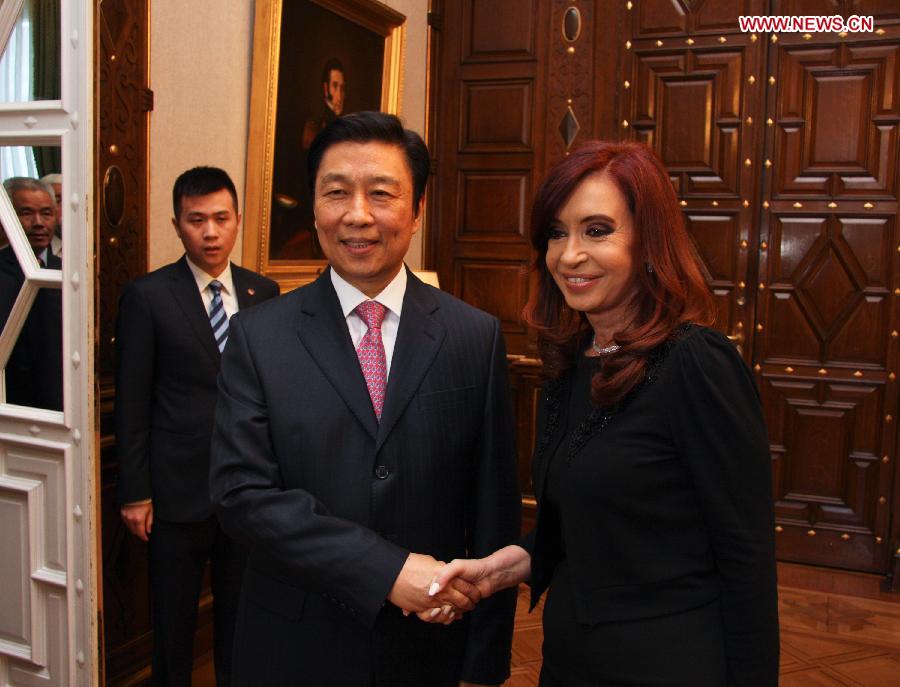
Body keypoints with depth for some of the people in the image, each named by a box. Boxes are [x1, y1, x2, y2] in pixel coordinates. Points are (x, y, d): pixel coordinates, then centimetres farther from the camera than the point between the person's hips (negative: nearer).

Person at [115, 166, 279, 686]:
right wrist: (135, 492, -7)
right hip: (178, 487, -3)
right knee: (174, 615, 14)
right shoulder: (147, 296, -7)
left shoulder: (263, 292, 3)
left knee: (241, 609, 17)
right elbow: (132, 404, -6)